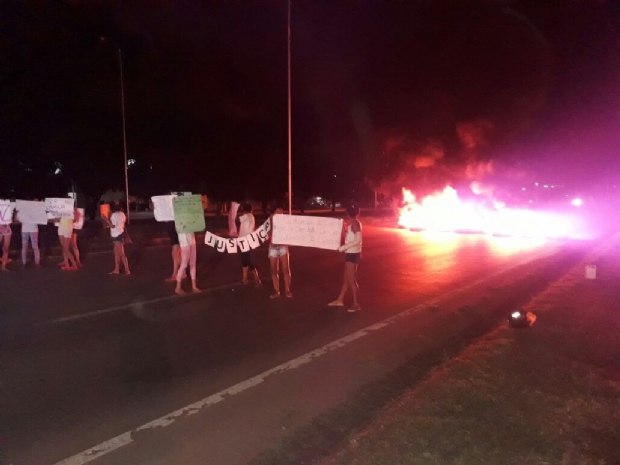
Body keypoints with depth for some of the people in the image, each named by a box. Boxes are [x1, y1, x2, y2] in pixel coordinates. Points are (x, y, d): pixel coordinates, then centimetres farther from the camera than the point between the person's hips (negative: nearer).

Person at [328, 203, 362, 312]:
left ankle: (356, 304, 8)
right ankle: (340, 300, 25)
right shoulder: (354, 223, 12)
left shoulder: (355, 223, -17)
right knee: (346, 279, 16)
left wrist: (343, 247, -22)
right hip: (351, 253, 10)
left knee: (352, 280, -1)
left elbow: (358, 240, -25)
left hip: (352, 254, -10)